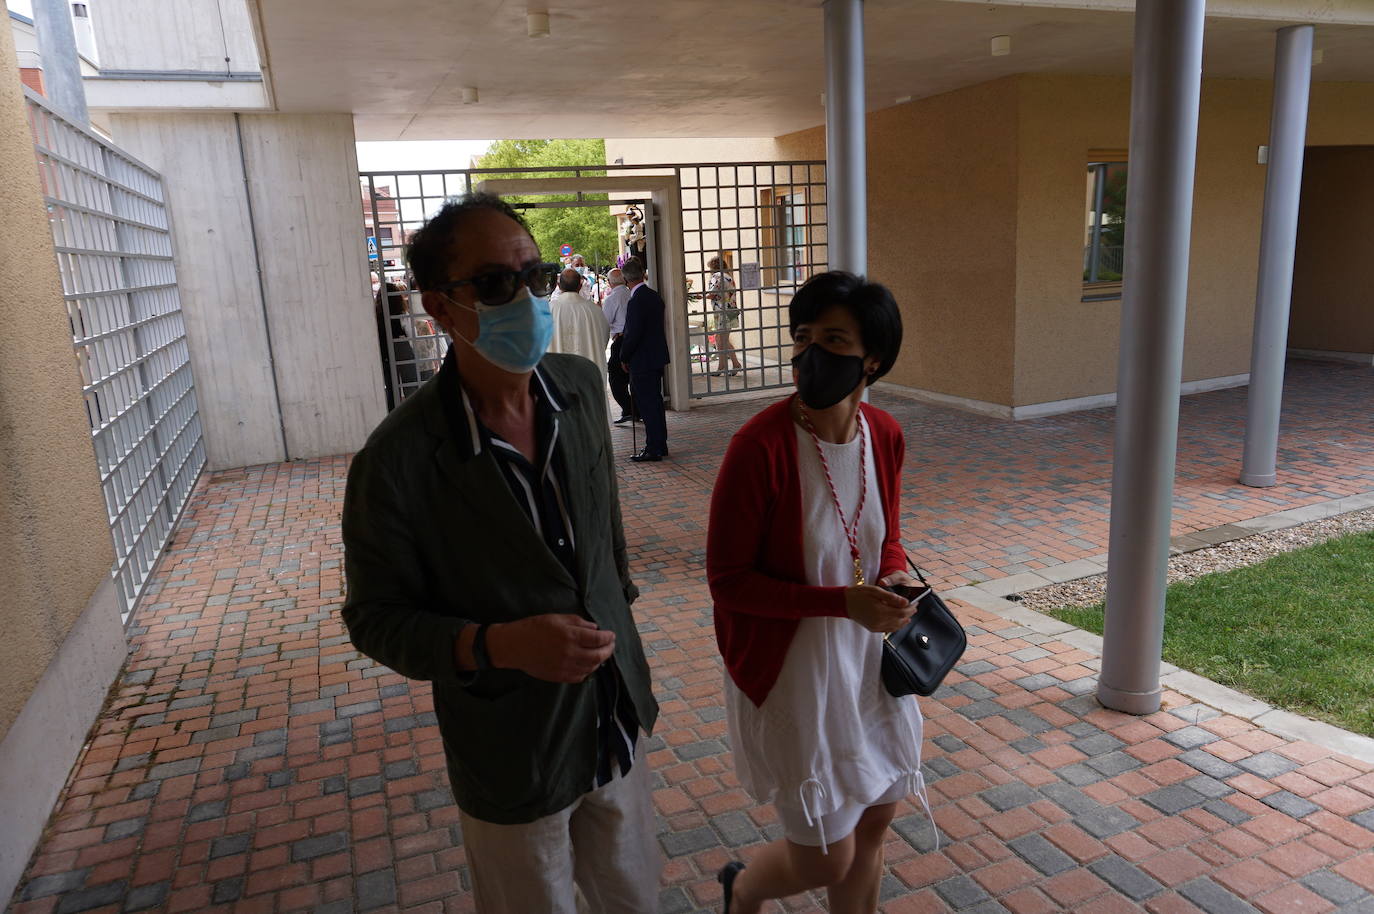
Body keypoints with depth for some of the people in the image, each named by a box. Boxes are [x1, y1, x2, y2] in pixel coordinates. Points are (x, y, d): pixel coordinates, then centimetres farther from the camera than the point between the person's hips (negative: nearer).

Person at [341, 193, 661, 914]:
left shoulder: (582, 385, -7)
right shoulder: (397, 461, -24)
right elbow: (375, 617, -14)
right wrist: (496, 645, -29)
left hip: (619, 725, 5)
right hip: (512, 761, -4)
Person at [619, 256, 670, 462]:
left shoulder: (636, 302, -19)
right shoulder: (654, 296, 8)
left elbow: (632, 334, -20)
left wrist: (624, 358, -6)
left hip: (642, 360, -9)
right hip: (657, 357, 9)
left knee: (647, 405, -2)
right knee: (655, 401, 16)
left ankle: (653, 449, 2)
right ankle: (660, 445, 24)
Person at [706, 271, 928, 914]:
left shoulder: (885, 435, -5)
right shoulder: (761, 446, -25)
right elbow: (728, 582, -18)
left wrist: (894, 575, -11)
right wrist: (843, 602, -25)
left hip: (867, 659, 6)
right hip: (789, 668, -6)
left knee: (873, 821, 21)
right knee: (826, 859, 7)